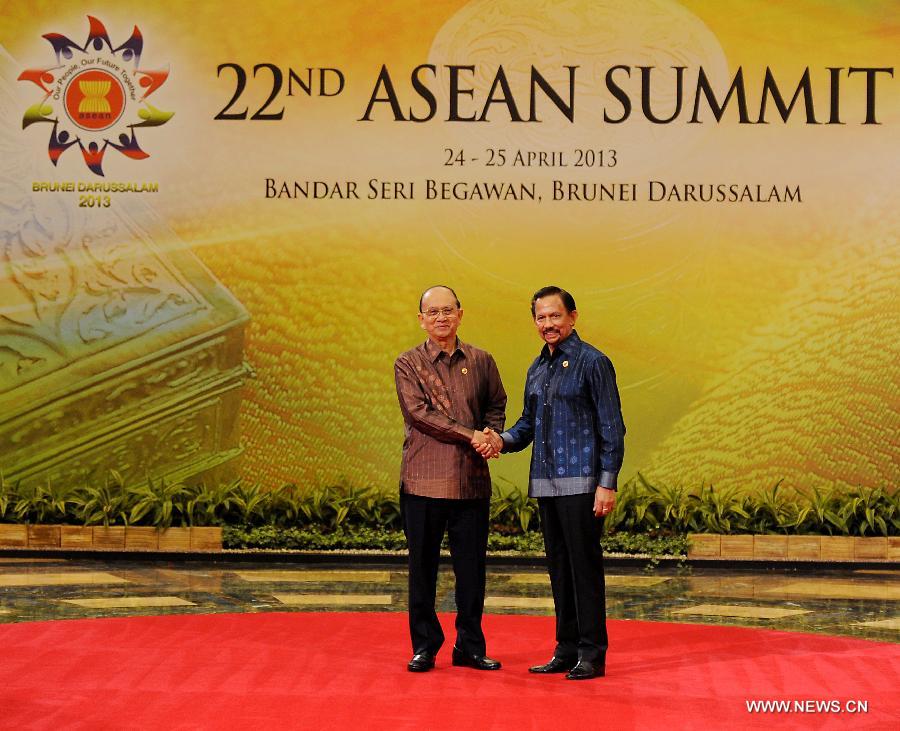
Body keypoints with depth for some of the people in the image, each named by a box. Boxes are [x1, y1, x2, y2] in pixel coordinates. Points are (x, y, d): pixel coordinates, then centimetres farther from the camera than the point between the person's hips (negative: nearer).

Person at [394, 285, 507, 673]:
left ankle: (470, 647, 18)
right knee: (422, 567, 4)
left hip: (472, 480, 2)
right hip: (424, 480, -2)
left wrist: (490, 433, -7)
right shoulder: (408, 364, 1)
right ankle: (424, 647, 17)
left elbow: (496, 405, 16)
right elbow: (419, 413, -11)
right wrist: (471, 436, -16)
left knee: (471, 567, 6)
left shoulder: (481, 361, 10)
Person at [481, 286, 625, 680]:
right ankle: (566, 650, 18)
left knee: (585, 566, -4)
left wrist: (607, 484, -15)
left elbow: (612, 428, -9)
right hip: (544, 482, 7)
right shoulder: (536, 369, 16)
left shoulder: (592, 362, -6)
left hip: (581, 483, -7)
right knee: (559, 568, 11)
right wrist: (504, 440, 0)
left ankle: (592, 654, 2)